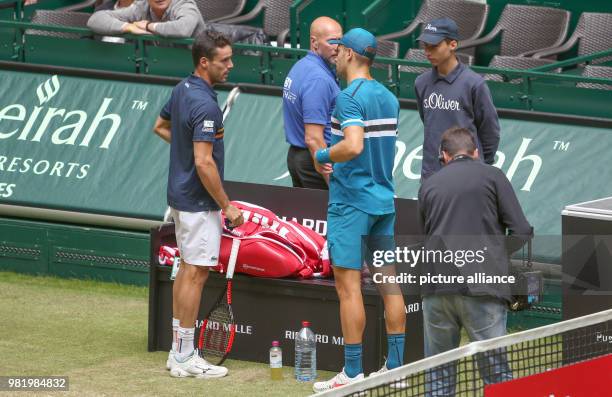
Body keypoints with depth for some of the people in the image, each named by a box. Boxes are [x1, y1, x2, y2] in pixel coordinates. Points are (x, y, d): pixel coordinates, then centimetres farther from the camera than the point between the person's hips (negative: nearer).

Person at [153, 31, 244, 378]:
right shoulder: (205, 105, -23)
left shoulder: (183, 90, 6)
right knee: (197, 272, -4)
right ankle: (185, 358, -1)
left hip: (180, 194, 10)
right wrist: (227, 206, -17)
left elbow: (160, 127, 24)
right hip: (199, 200, -10)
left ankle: (179, 350, 20)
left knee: (187, 269, 15)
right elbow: (204, 164, -25)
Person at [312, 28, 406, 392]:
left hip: (351, 201, -8)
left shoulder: (351, 97, -15)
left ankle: (353, 374, -4)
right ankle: (395, 368, 13)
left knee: (349, 286, -5)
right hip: (385, 199, 8)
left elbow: (353, 146, -28)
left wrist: (323, 155, -11)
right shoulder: (389, 97, 11)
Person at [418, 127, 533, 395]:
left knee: (438, 374, 12)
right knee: (495, 369, -1)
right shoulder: (492, 176, 8)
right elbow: (521, 231, 1)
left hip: (435, 286, 3)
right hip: (481, 289, -3)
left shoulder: (429, 185, 17)